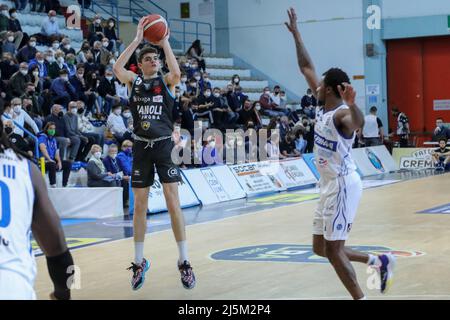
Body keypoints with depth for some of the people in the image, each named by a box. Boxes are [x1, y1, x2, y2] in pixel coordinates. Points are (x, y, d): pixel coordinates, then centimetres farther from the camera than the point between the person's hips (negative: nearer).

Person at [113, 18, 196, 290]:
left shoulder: (166, 82, 2)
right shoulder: (134, 81, 6)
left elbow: (177, 73, -22)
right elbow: (117, 68, -13)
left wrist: (165, 43, -14)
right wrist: (137, 40, -12)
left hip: (164, 145, -2)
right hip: (142, 147, 2)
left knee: (173, 202, -5)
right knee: (140, 205, 6)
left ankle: (184, 261, 3)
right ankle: (140, 262, 18)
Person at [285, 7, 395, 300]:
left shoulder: (342, 113, -17)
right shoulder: (324, 107, 8)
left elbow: (359, 123, -43)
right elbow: (306, 67, 16)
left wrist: (352, 103, -63)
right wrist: (295, 33, 18)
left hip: (343, 185, -9)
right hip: (330, 185, 9)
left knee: (334, 250, -8)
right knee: (320, 248, 14)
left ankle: (361, 298, 1)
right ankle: (379, 262, 23)